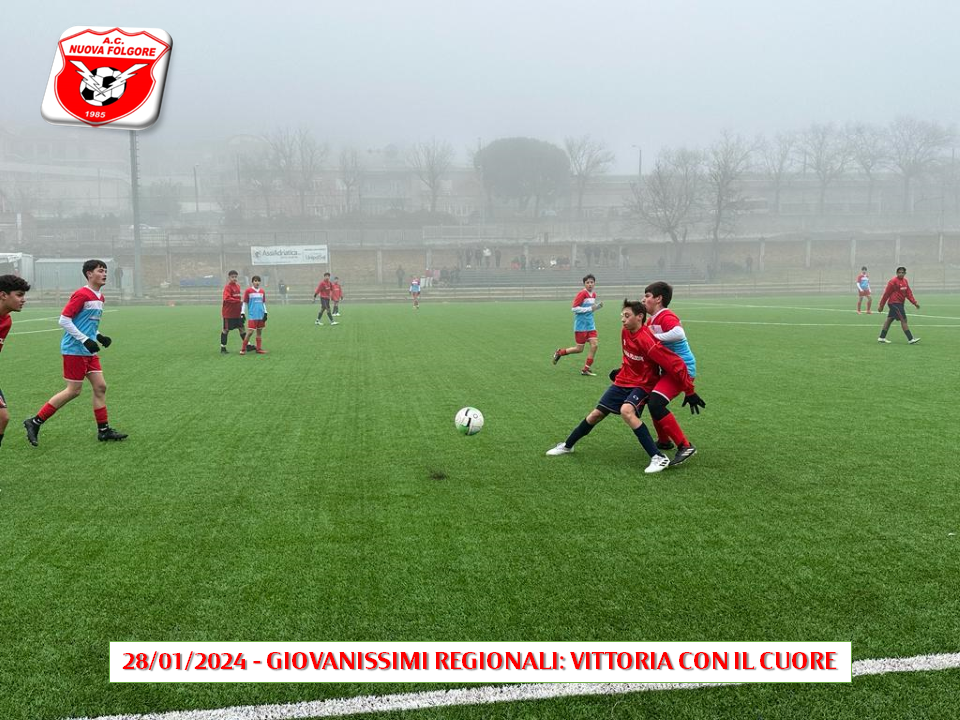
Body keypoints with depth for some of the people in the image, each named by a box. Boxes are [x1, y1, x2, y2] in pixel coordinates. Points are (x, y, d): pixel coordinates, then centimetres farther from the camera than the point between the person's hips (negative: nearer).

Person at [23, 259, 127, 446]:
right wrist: (85, 340, -20)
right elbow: (64, 320, -17)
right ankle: (35, 422, 6)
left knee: (100, 387, 5)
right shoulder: (81, 294, -14)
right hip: (74, 350, -9)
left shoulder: (99, 297, 13)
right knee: (74, 390, -5)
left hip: (89, 351, 9)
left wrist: (99, 336, 8)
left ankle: (103, 430, 11)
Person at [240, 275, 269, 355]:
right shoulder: (248, 291, -1)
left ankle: (259, 349, 13)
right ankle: (243, 349, -2)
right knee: (250, 332, -10)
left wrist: (265, 313, 11)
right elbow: (245, 303, 2)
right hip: (252, 316, -5)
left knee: (260, 332, 8)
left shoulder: (262, 291, 11)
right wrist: (242, 313, -2)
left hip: (261, 315, 5)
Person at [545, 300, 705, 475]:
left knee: (626, 411, -35)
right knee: (596, 414, 10)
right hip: (623, 381, 7)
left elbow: (675, 364, -26)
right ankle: (567, 446, 31)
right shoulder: (625, 332, -4)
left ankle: (659, 458, -30)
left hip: (642, 385, -7)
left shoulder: (647, 341, -28)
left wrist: (690, 392, -23)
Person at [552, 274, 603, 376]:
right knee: (579, 349, -1)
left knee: (594, 345, -5)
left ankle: (586, 369, 6)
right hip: (581, 325, -7)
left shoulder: (594, 294, 7)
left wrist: (597, 306, -1)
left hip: (590, 324, 7)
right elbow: (574, 308, -18)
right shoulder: (582, 293, -15)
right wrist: (590, 309, -21)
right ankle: (559, 352, 23)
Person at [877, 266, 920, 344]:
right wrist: (881, 305, -9)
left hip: (900, 303, 9)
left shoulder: (905, 281, 11)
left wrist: (915, 302, 0)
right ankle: (910, 339, -10)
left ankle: (882, 338, 19)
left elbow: (909, 293, 11)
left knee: (889, 319, 13)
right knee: (903, 320, -10)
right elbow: (886, 293, -11)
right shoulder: (893, 281, -13)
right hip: (895, 303, -9)